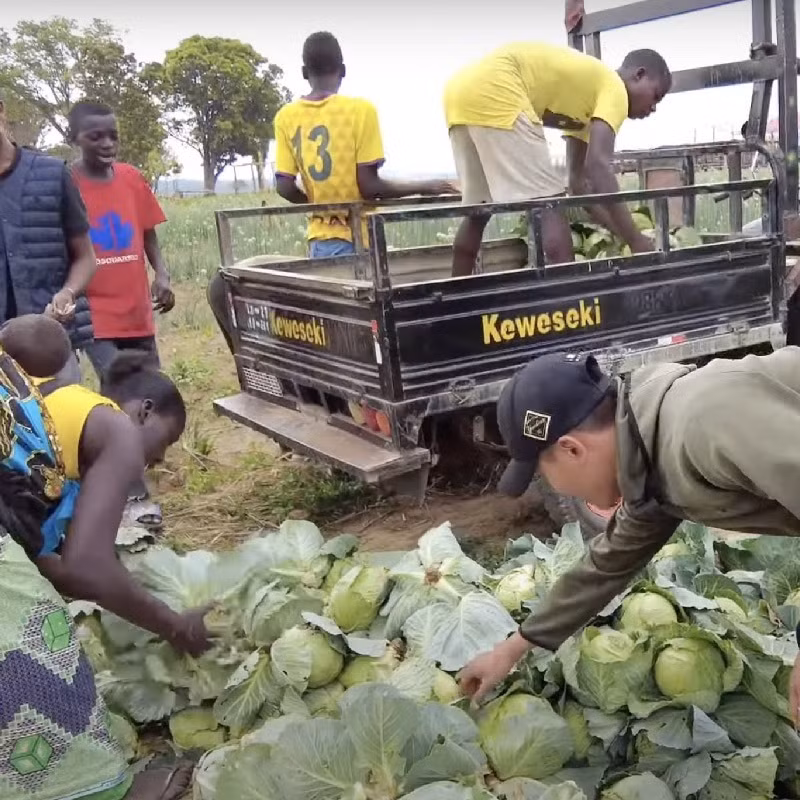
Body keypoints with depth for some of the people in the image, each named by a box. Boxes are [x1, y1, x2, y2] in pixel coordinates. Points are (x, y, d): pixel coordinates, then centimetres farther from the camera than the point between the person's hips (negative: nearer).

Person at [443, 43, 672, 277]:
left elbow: (579, 179, 30)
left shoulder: (584, 86, 30)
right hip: (491, 92, -10)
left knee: (477, 211, 19)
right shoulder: (614, 88, 4)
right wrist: (635, 239, -8)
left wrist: (622, 234, 25)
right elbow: (598, 166, -11)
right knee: (549, 204, -6)